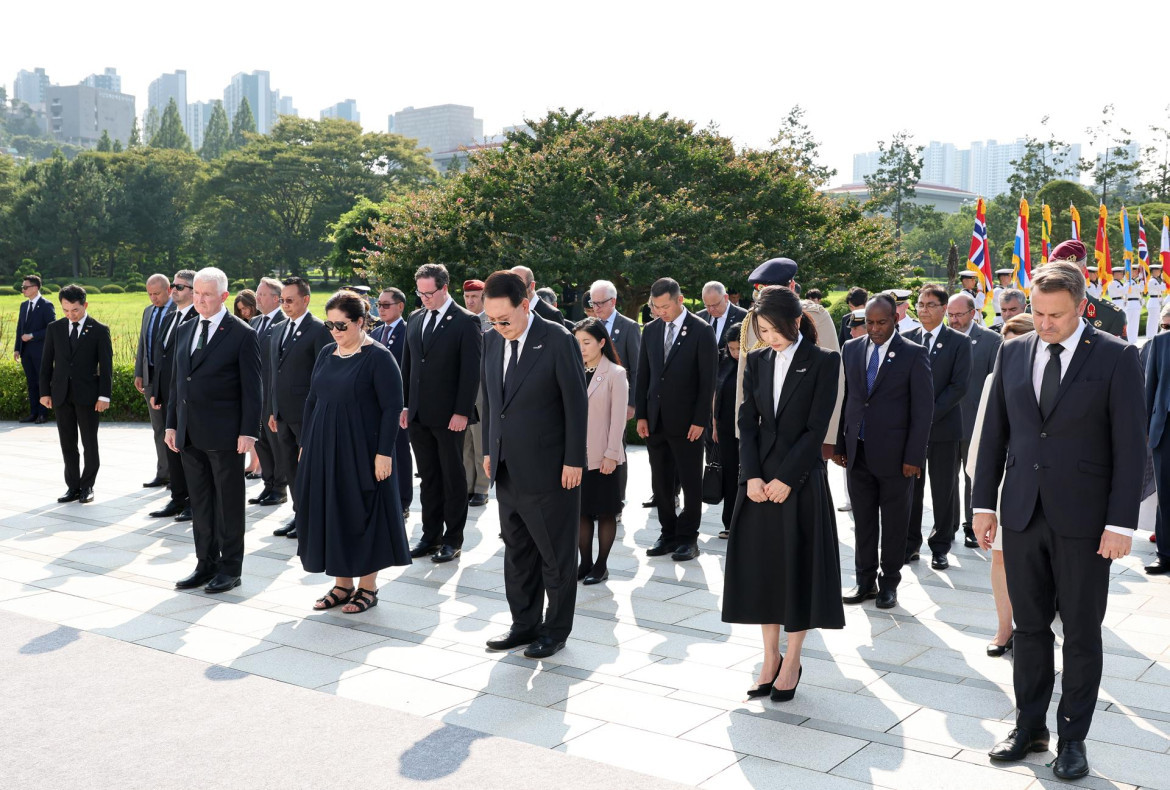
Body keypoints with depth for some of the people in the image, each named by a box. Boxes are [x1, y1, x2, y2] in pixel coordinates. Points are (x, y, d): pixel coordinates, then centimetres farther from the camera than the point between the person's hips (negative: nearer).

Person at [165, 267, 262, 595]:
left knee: (228, 503, 4)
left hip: (224, 433, -6)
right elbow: (176, 380, 16)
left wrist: (248, 432, -14)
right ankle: (206, 564, 23)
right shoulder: (184, 330, 12)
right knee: (200, 502, 13)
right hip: (190, 433, 6)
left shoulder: (242, 334, -8)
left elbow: (252, 388, -9)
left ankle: (230, 568, 14)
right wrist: (171, 424, 11)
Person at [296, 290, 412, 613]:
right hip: (323, 450, 7)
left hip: (361, 450, -6)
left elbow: (392, 408, -14)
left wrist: (384, 453, -18)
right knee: (329, 512, 9)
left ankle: (368, 587, 15)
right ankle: (343, 584, 22)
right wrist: (305, 444, 11)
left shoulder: (378, 357, -11)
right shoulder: (326, 353, 9)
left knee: (362, 513, 2)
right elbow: (312, 400, 14)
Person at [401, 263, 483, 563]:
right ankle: (431, 535, 20)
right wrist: (404, 404, 10)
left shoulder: (466, 322, -8)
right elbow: (407, 365, 16)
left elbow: (471, 371, -12)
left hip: (449, 416, -6)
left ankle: (453, 539, 13)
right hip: (418, 415, 6)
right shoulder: (415, 320, 11)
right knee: (428, 477, 12)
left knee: (453, 478, 4)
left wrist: (462, 412, -16)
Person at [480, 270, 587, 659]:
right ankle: (524, 624, 27)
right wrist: (489, 450, 12)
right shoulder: (492, 340, 6)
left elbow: (576, 403, -12)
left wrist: (573, 461, -12)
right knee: (517, 552, 15)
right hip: (507, 468, 6)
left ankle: (556, 630, 19)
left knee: (556, 554, 6)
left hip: (549, 469, -6)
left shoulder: (558, 340, -13)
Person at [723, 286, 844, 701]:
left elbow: (817, 427, -10)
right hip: (759, 481, 4)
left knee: (798, 568, 3)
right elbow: (747, 422, 4)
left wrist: (785, 478, -15)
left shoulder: (823, 362, -5)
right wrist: (751, 476, -7)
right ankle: (770, 658, 20)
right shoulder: (758, 361, 8)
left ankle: (792, 662, 15)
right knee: (760, 567, 8)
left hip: (800, 479, -4)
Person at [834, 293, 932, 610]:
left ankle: (889, 583, 20)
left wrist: (914, 456, -11)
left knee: (894, 524, 8)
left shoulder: (913, 354, -6)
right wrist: (839, 445, 5)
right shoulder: (851, 349, 6)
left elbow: (923, 409, -7)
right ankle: (865, 580, 23)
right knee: (863, 521, 12)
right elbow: (844, 398, 9)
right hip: (858, 452, 4)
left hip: (894, 454, -4)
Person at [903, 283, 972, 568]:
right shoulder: (907, 339, 8)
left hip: (943, 426, -2)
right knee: (910, 487, 7)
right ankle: (910, 543, 18)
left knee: (944, 491, 5)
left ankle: (941, 547, 16)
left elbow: (960, 385, -8)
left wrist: (930, 415, -14)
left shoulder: (958, 342, -1)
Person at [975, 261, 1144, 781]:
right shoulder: (1013, 353, 5)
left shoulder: (1116, 358, -6)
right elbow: (994, 432, 9)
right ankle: (1029, 726, 26)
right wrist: (985, 502, 5)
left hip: (1083, 519, -3)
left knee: (1082, 634, 8)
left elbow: (1129, 445, -8)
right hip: (1023, 516, 4)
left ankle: (1073, 737, 21)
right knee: (1030, 627, 13)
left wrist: (1122, 522, -12)